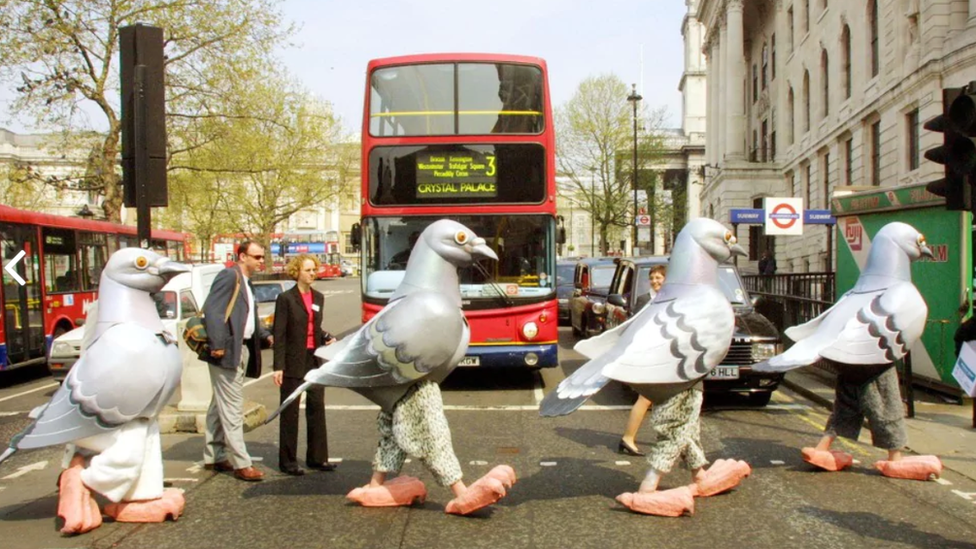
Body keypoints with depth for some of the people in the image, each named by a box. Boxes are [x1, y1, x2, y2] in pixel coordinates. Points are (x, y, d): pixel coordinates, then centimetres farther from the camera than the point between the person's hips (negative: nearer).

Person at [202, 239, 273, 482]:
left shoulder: (246, 282, 19)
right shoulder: (229, 276, -10)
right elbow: (212, 310, -19)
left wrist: (266, 336, 7)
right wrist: (217, 344, -24)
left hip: (242, 350, 10)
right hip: (228, 351, -10)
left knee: (220, 405, 16)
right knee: (232, 408, -7)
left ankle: (213, 457, 25)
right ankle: (241, 464, -5)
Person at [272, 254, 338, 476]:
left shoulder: (318, 297, 11)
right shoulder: (286, 298, -7)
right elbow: (279, 334, -10)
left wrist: (328, 338, 0)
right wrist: (278, 366, -15)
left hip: (315, 360, 6)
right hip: (293, 362, -6)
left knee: (317, 407, 8)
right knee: (290, 412, 3)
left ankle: (317, 457, 18)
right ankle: (287, 461, 11)